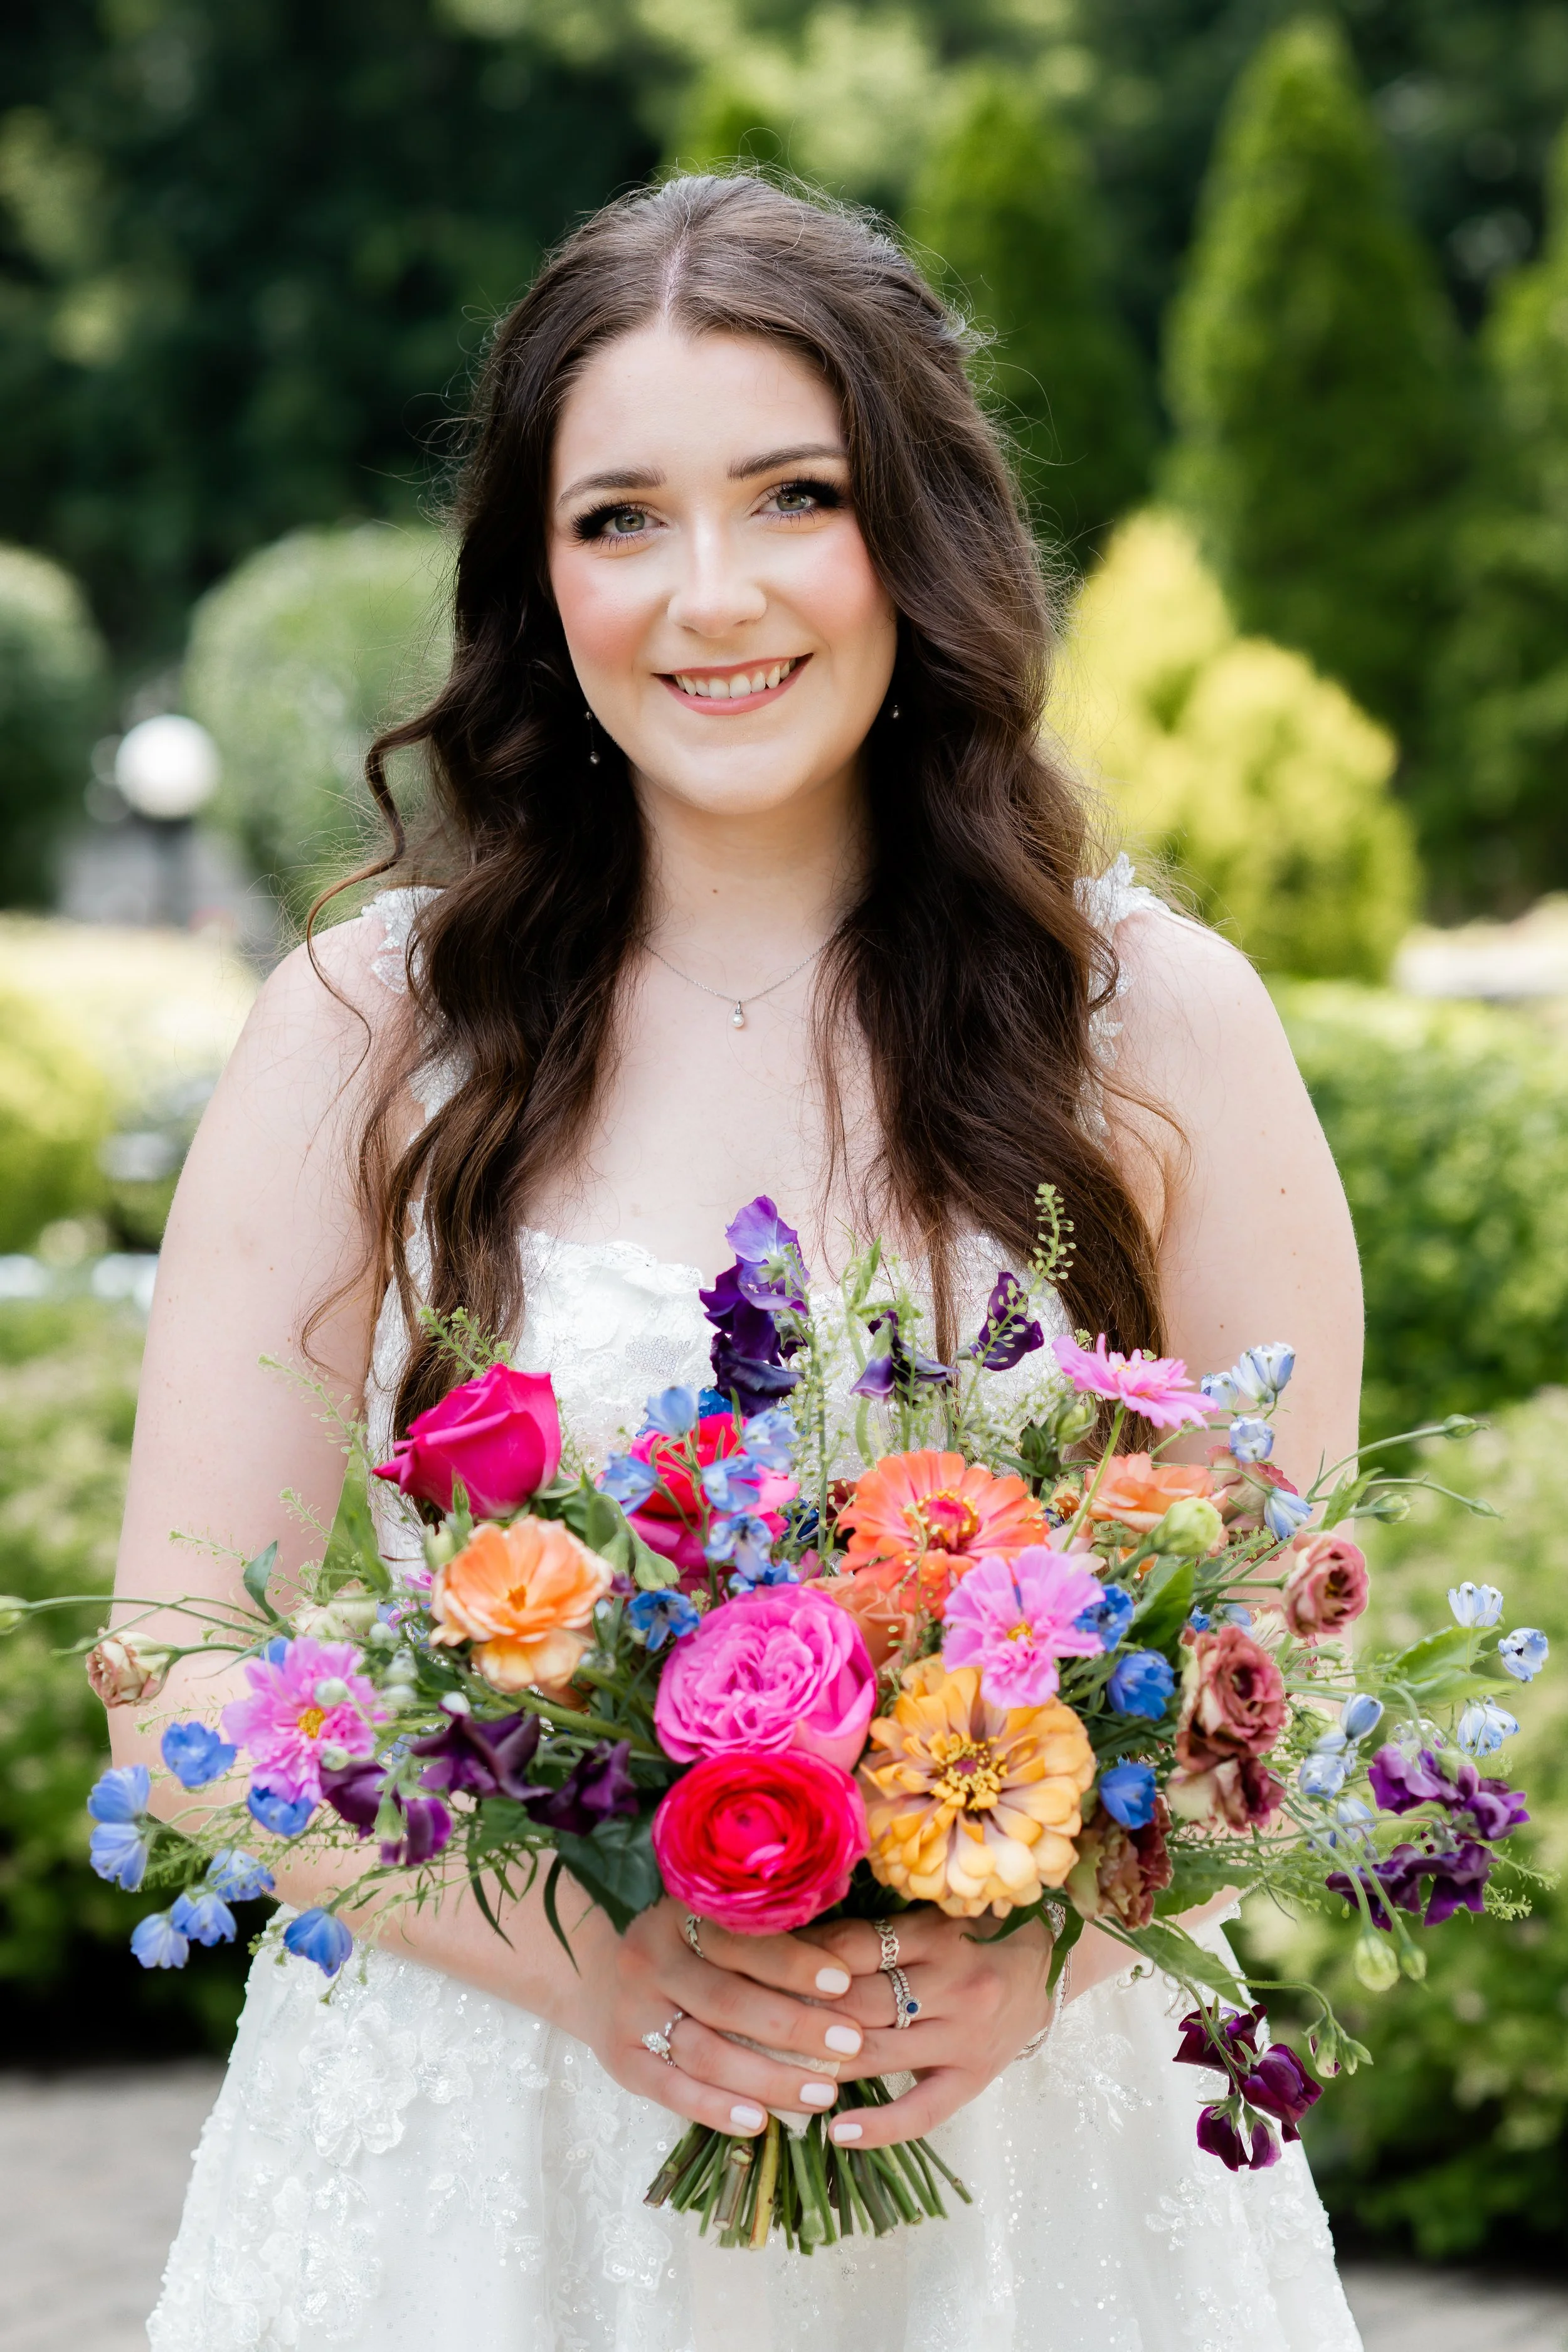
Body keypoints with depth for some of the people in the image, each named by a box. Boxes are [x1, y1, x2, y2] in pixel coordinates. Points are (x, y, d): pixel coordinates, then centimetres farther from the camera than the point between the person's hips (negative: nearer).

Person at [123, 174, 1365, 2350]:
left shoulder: (1159, 1027, -3)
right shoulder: (368, 1033, -4)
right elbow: (195, 1679, -5)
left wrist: (1042, 1944, -18)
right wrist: (578, 1945, -21)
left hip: (1025, 2156, 1)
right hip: (469, 2167, 0)